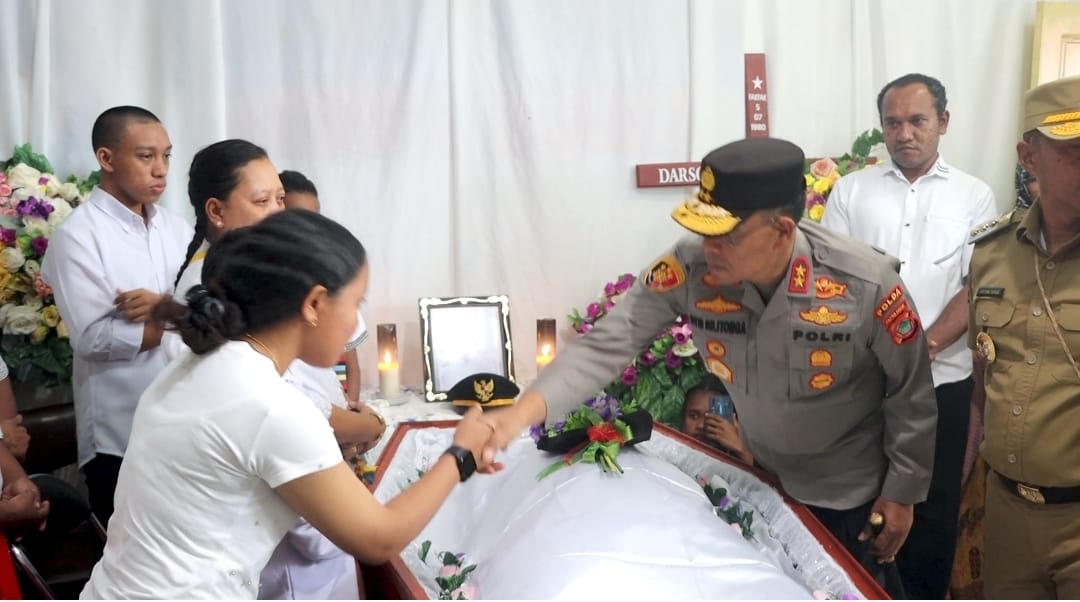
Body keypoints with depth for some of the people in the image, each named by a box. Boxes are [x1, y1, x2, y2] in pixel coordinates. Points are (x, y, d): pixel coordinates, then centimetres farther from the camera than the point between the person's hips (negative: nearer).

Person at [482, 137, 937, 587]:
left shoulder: (867, 283, -30)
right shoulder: (689, 269, -26)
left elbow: (912, 396, -15)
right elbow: (607, 343, -27)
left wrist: (901, 493, -7)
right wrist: (523, 412, -41)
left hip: (851, 492, -3)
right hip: (762, 478, 3)